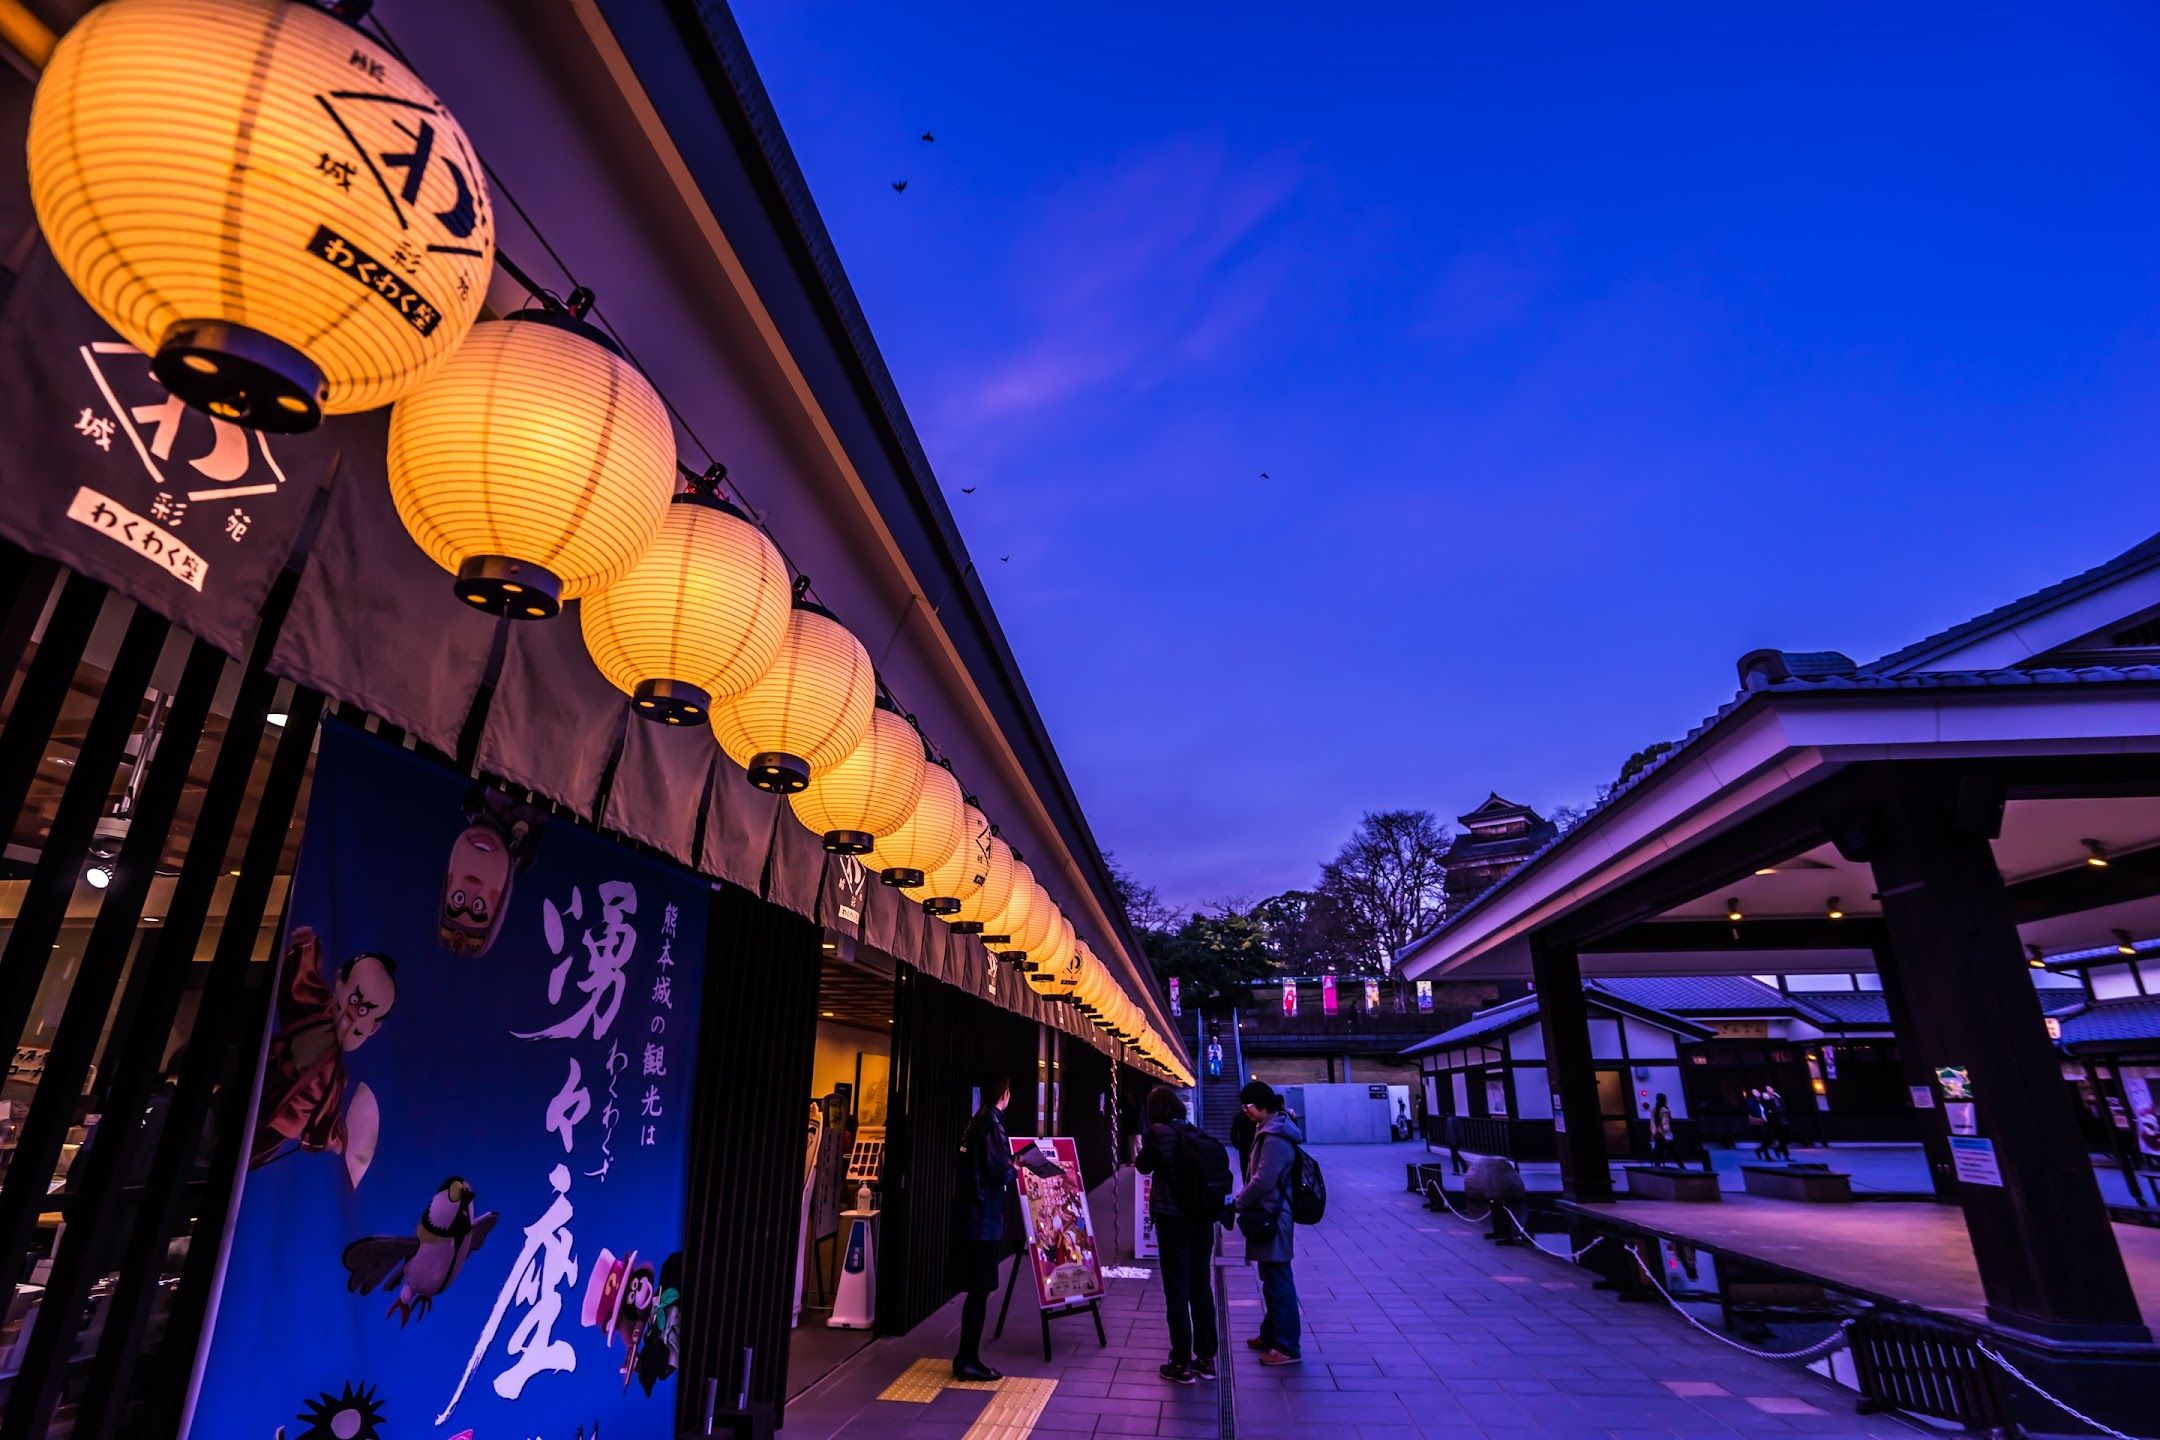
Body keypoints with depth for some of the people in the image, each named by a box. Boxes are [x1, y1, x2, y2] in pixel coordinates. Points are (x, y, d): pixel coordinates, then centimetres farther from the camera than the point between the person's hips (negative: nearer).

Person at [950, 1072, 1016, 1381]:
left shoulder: (977, 1121, 11)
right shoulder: (992, 1124, -18)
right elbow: (1000, 1173, -21)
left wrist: (1008, 1163, 10)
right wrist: (1016, 1168, -3)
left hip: (970, 1216, 9)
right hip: (983, 1219, -9)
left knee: (977, 1289, 16)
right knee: (980, 1290, 1)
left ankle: (966, 1357, 25)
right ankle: (968, 1360, 9)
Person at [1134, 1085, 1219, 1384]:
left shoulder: (1158, 1132, -12)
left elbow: (1144, 1167, 1)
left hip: (1172, 1218, -5)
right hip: (1202, 1217, 5)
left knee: (1177, 1291, 5)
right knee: (1202, 1287, 14)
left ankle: (1182, 1364, 12)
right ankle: (1206, 1359, 23)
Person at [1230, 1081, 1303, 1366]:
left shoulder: (1276, 1138, -23)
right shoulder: (1270, 1130, 10)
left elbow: (1263, 1181, -25)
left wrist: (1237, 1203, -12)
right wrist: (1243, 1197, 9)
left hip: (1271, 1219, -10)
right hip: (1267, 1216, 10)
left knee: (1279, 1282, 0)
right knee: (1272, 1280, 20)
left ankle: (1287, 1347, 9)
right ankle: (1271, 1334, 33)